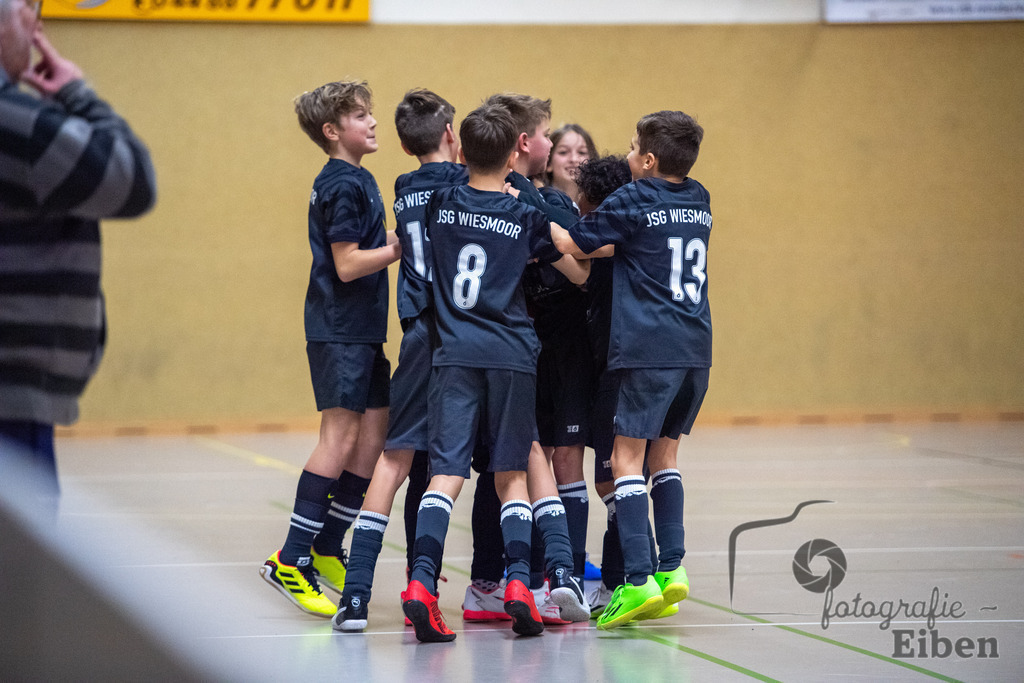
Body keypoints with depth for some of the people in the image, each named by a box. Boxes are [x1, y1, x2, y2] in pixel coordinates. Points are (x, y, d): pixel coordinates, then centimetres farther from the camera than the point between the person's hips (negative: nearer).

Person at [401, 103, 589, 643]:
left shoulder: (439, 204, 4)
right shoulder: (526, 217, 1)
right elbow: (579, 274, 11)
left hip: (454, 353, 0)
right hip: (512, 355, 0)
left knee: (446, 472, -5)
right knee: (511, 474, 10)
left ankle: (421, 581, -23)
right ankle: (518, 581, -5)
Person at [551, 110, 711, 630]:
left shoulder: (632, 200, -6)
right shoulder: (699, 201, 13)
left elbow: (575, 246, 3)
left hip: (648, 348, -7)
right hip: (695, 347, 7)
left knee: (627, 458, -6)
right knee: (663, 452, 17)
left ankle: (639, 580, -16)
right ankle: (671, 568, 9)